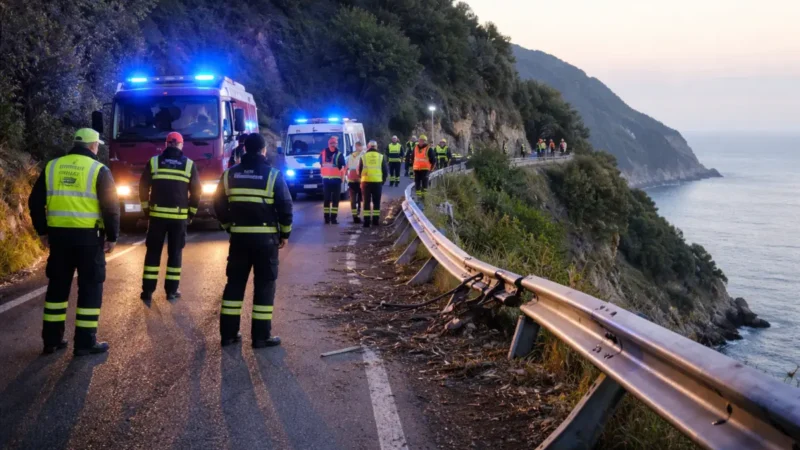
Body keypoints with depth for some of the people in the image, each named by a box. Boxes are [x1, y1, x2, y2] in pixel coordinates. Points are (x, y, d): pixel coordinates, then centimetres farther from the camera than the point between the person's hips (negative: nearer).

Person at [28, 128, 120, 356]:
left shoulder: (52, 167, 8)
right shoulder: (99, 170, -5)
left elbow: (35, 202, 10)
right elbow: (111, 206, -9)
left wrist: (43, 231, 17)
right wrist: (112, 236, 0)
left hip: (58, 234, 4)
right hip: (89, 236, -4)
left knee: (57, 286, 14)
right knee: (90, 287, 3)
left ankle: (51, 339, 19)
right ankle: (85, 342, 4)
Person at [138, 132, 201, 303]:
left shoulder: (153, 162, 3)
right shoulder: (189, 164, 3)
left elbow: (143, 187, 4)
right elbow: (196, 191, 4)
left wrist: (145, 208, 14)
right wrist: (191, 212, 13)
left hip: (157, 214, 0)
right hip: (179, 215, 0)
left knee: (153, 252, 6)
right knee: (175, 252, 8)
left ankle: (148, 292, 4)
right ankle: (171, 291, 10)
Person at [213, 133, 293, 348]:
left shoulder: (229, 174, 3)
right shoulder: (273, 175, -7)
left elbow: (219, 205, 7)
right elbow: (285, 207, -7)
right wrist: (285, 234, 6)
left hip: (239, 236, 3)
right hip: (266, 238, -3)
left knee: (235, 283, 12)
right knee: (264, 285, 3)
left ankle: (228, 333, 15)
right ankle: (261, 336, 5)